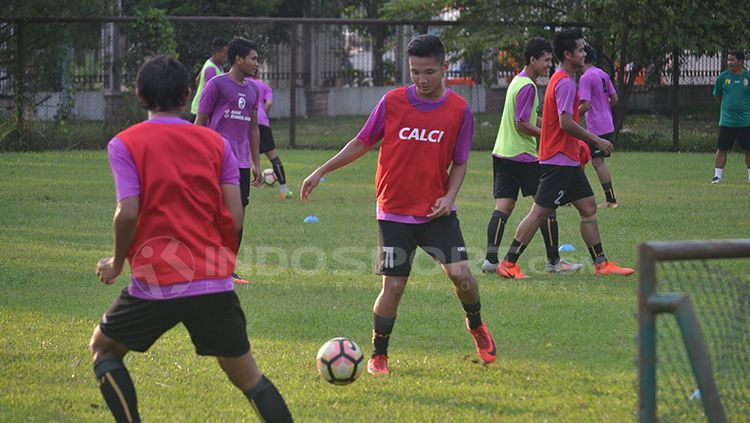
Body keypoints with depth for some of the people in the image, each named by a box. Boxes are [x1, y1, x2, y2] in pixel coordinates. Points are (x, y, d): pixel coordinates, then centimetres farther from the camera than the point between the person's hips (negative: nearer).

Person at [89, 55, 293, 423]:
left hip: (156, 284, -3)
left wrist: (116, 263, 4)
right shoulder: (216, 142, 7)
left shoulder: (124, 144, -2)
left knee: (102, 348, 21)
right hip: (216, 283, 3)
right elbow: (234, 217, 2)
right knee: (245, 374, 13)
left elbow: (128, 213, -13)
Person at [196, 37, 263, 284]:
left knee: (239, 214, 5)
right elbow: (200, 122, -2)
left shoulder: (253, 90, 16)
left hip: (242, 163, 7)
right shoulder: (217, 85, -4)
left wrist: (256, 164, 20)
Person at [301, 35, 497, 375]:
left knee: (460, 274, -13)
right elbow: (363, 142, 6)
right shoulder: (392, 102, -5)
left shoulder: (459, 110, -3)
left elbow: (459, 163, 5)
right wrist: (321, 172, 6)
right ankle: (378, 356, 18)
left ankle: (476, 326, 19)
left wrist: (449, 196, -12)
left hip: (436, 211, 0)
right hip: (394, 212, 0)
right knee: (393, 286, -3)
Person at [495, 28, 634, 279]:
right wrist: (596, 141, -15)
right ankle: (508, 264, -2)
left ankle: (601, 264, 11)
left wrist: (579, 145, 20)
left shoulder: (561, 80, 16)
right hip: (558, 161, -11)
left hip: (568, 160, 11)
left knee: (589, 207, 9)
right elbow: (566, 122, -23)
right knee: (540, 212, -7)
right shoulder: (565, 82, -16)